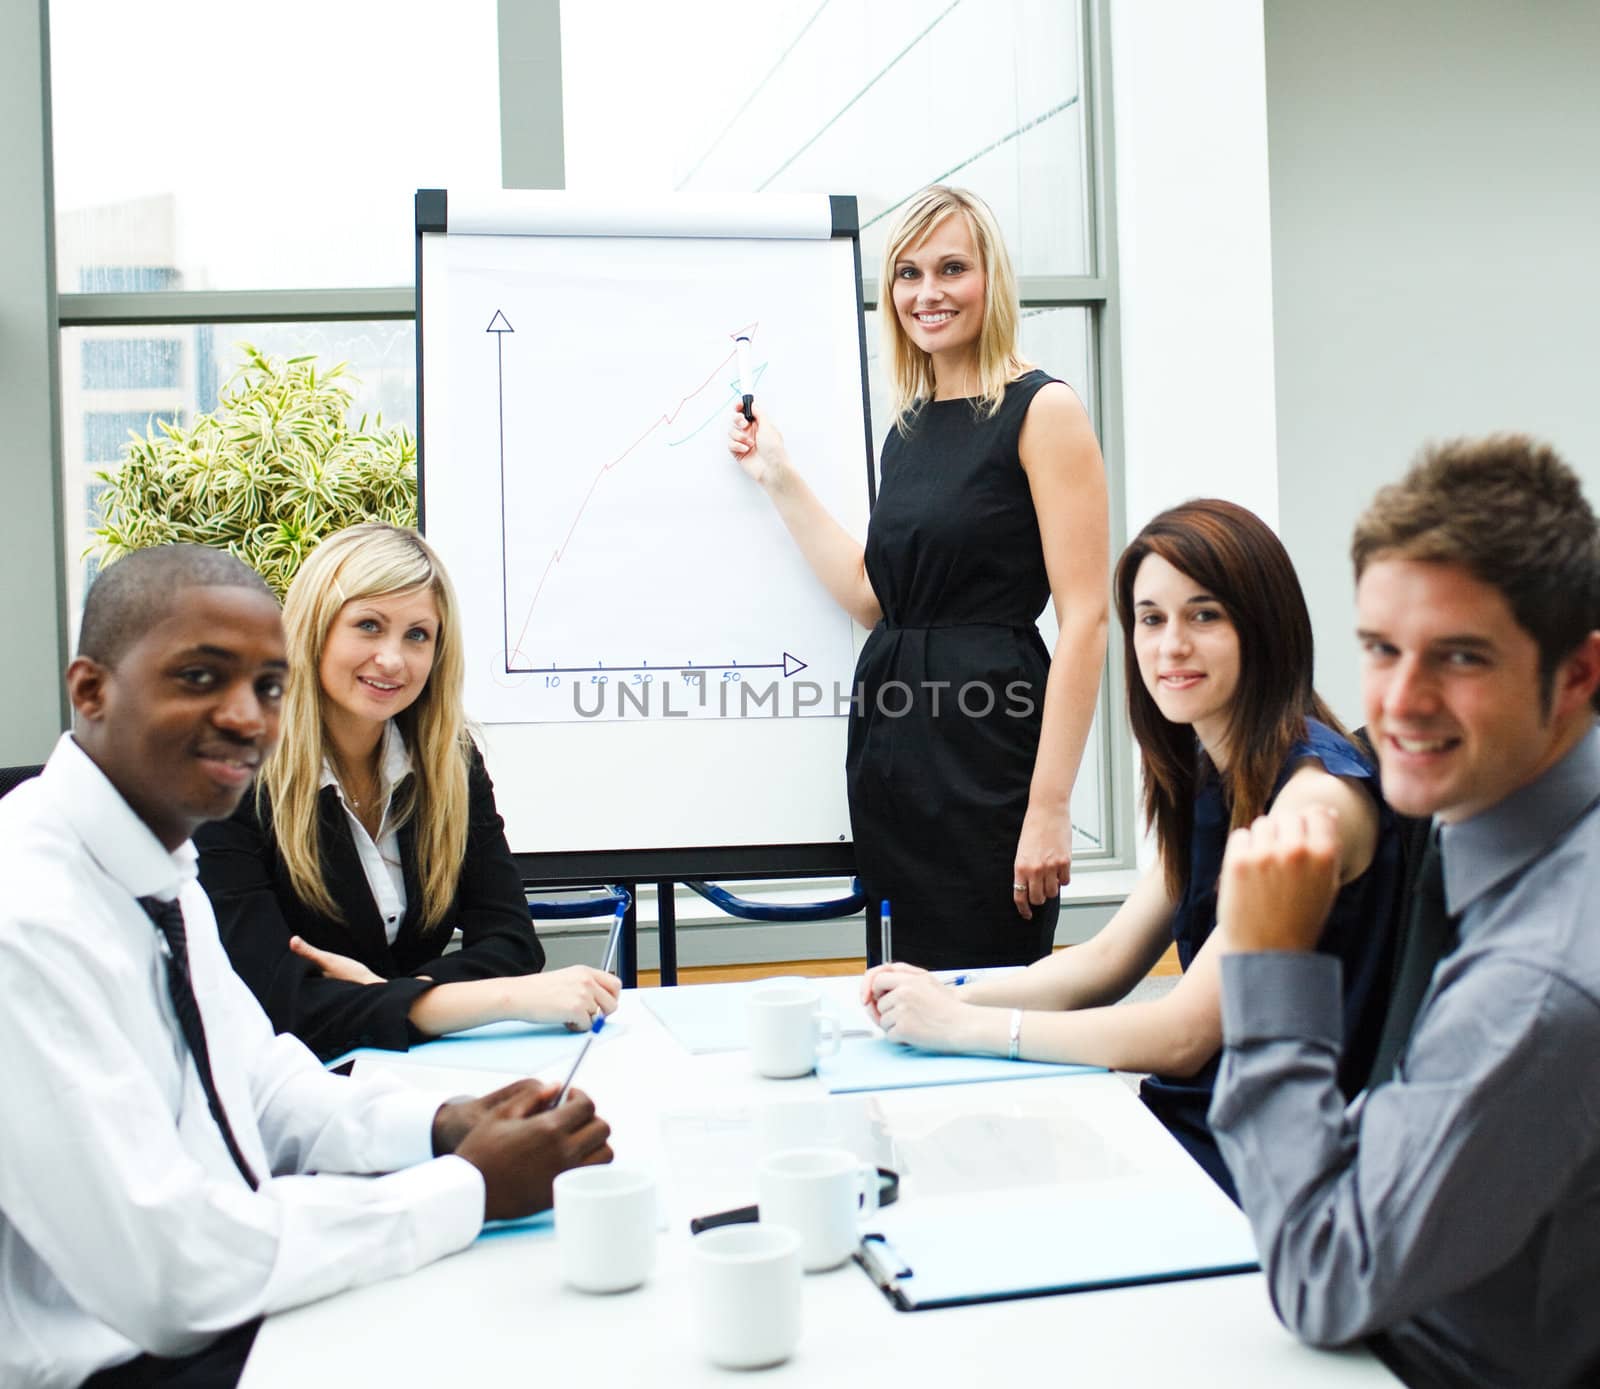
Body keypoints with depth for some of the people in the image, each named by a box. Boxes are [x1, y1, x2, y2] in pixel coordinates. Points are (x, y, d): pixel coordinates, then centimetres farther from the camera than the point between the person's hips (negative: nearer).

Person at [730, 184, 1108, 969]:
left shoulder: (1040, 411, -8)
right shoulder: (908, 427, 14)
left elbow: (1084, 618, -13)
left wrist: (1050, 807, -19)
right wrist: (778, 479, 13)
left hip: (988, 739, -7)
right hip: (892, 748, 7)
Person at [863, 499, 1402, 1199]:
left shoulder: (1317, 792, -20)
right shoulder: (1210, 774, 7)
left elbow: (1184, 1034, -22)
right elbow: (1107, 959, 10)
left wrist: (960, 1025, -19)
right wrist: (946, 997, -5)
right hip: (1198, 1115, 7)